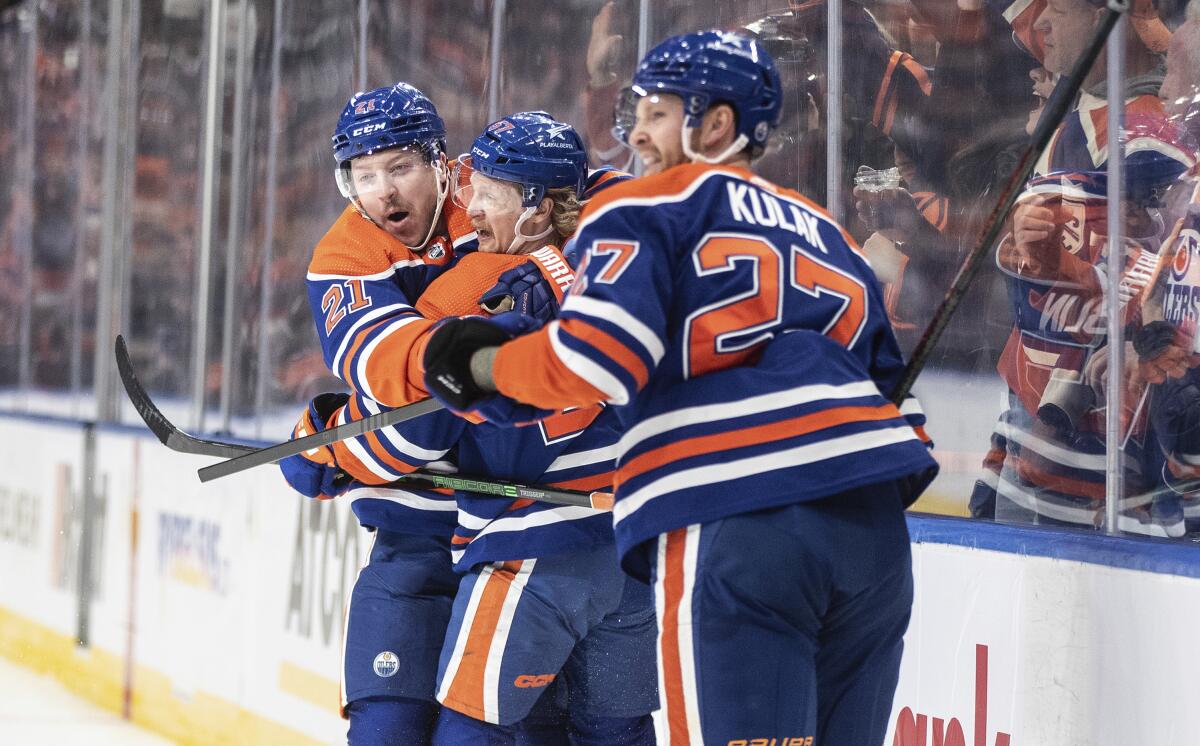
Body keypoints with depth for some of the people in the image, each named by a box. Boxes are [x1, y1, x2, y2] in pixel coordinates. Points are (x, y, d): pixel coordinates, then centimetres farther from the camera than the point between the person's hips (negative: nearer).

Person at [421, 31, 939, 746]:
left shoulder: (650, 207, 7)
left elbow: (596, 357, -7)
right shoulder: (828, 235, 28)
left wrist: (486, 366, 8)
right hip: (876, 531, 7)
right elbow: (893, 391, 25)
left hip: (735, 529, -7)